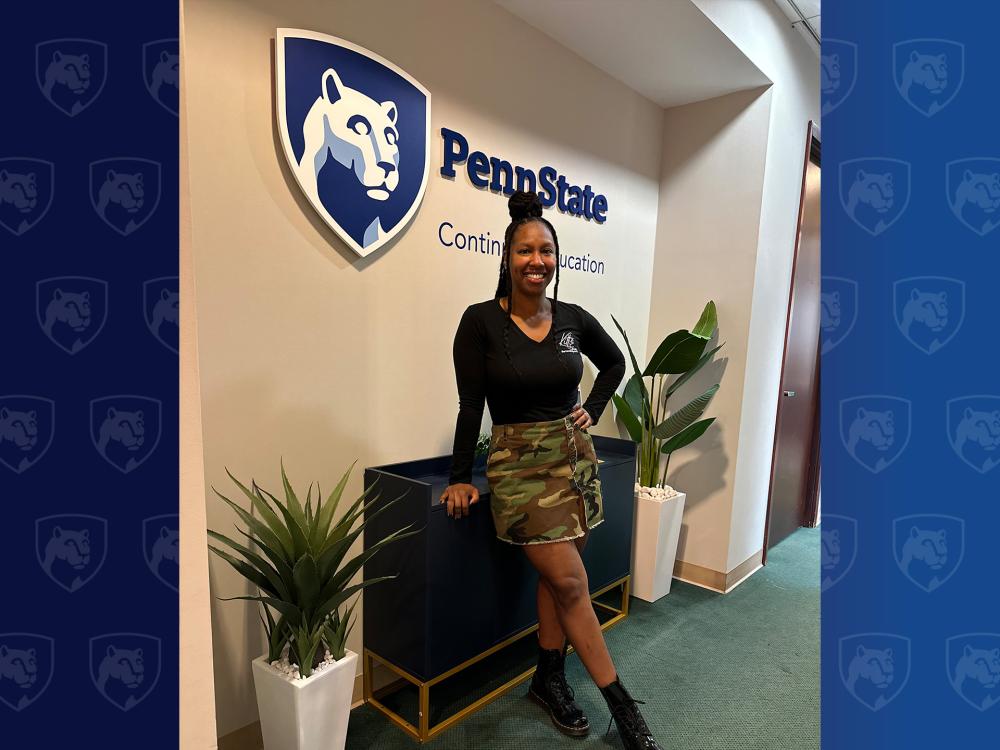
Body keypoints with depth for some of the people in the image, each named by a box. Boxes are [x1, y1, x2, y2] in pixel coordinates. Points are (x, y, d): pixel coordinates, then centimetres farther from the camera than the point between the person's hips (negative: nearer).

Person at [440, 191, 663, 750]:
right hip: (518, 463, -4)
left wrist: (593, 412, 8)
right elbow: (471, 406, -9)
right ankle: (621, 702, 18)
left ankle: (549, 680, 33)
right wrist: (461, 478, -7)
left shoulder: (574, 319, 0)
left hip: (575, 456, 4)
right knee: (571, 582, -2)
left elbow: (615, 363, 19)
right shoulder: (482, 320, -11)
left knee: (558, 577, 11)